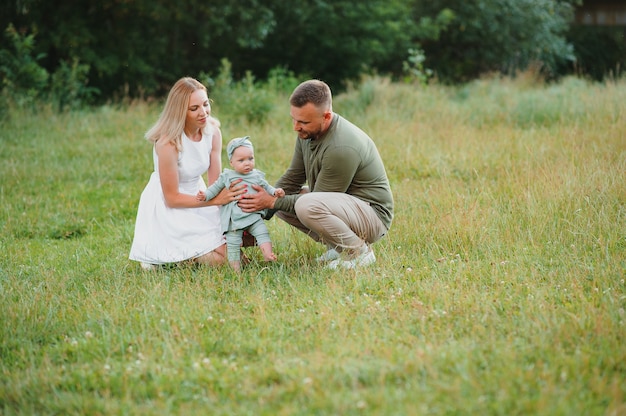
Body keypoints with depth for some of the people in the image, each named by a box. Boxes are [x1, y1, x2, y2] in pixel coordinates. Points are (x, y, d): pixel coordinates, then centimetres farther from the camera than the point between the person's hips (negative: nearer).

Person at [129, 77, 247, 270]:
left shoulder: (212, 132, -8)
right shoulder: (168, 142, -26)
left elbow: (216, 183, -3)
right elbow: (172, 198, -21)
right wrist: (216, 200, -27)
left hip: (196, 198, 7)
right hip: (168, 208, -7)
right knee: (220, 257, -17)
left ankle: (185, 251, 15)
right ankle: (162, 254, 4)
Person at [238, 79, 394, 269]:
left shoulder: (341, 148, -29)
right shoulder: (307, 132, -1)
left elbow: (317, 202, -21)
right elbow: (292, 179, 8)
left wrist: (272, 202, -16)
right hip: (341, 205, 10)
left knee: (307, 205, -34)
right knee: (280, 200, 5)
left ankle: (359, 252, -12)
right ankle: (336, 246, 8)